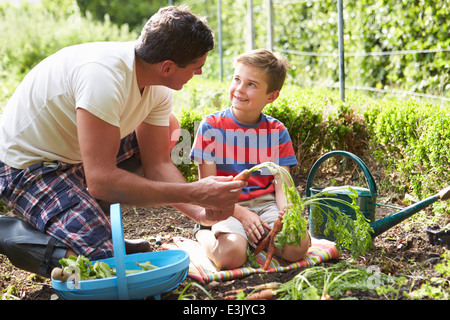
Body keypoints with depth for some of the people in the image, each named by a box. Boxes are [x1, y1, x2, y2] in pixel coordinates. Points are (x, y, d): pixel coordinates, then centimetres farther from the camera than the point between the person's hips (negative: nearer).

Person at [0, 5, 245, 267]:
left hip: (76, 156, 9)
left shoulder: (159, 89, -7)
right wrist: (194, 194, -35)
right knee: (105, 259, -24)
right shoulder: (104, 76, -34)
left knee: (169, 128, 8)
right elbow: (101, 181, -37)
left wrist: (202, 211, -21)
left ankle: (99, 219, 9)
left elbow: (158, 165, -4)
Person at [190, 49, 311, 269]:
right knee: (230, 255, -31)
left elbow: (281, 183, 2)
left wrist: (285, 211, -21)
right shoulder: (211, 126, -3)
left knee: (299, 246, -25)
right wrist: (241, 213, -17)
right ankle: (203, 234, 4)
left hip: (265, 204, 2)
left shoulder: (277, 131, 5)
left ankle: (260, 239, 5)